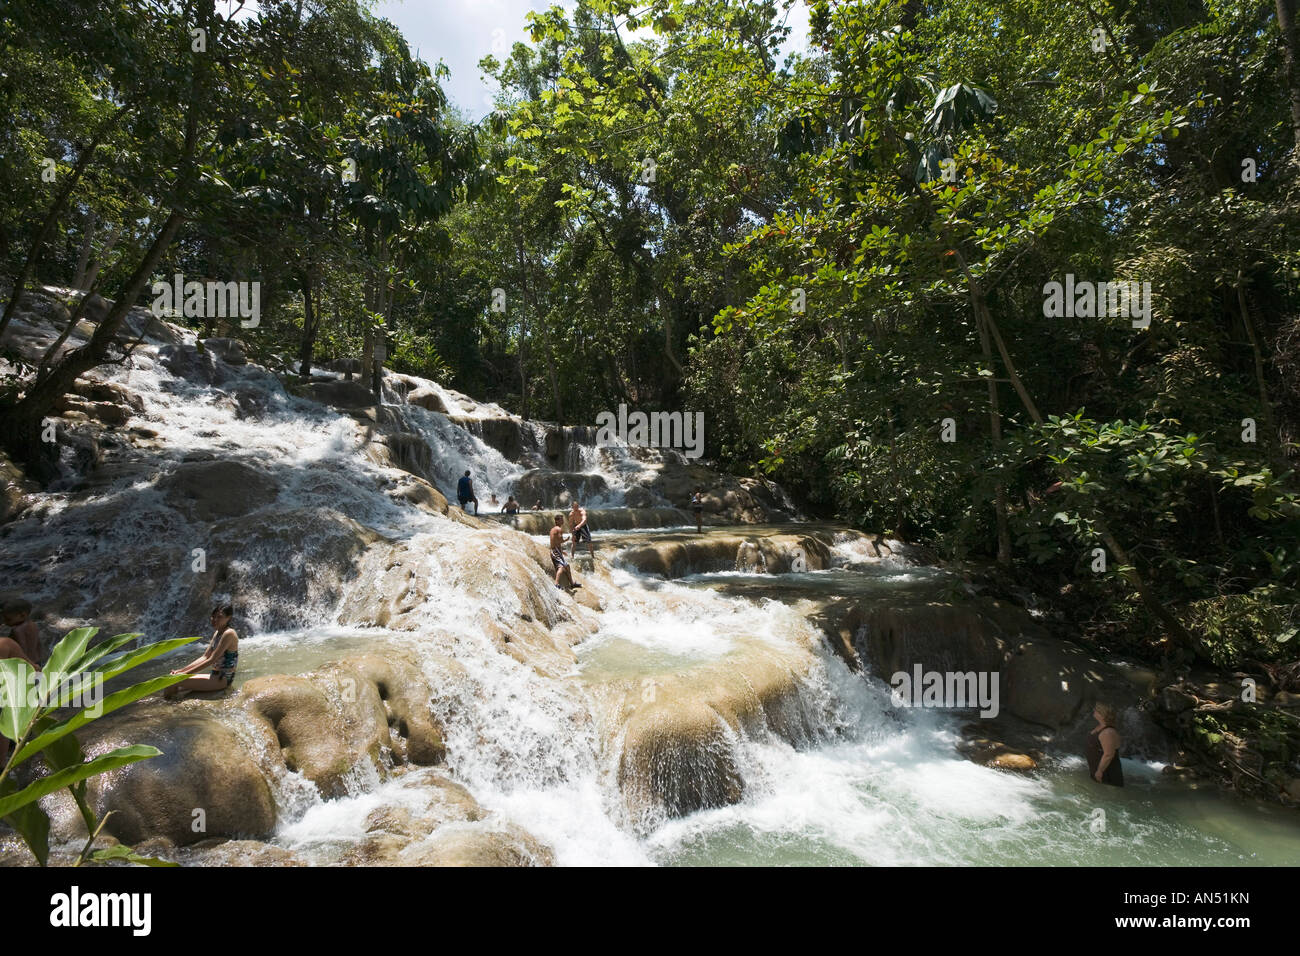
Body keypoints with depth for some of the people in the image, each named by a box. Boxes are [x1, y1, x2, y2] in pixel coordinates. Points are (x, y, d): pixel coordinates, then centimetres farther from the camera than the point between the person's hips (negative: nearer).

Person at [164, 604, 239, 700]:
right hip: (215, 675, 10)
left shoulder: (229, 633, -16)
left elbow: (212, 660, -20)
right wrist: (182, 670, 3)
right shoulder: (217, 633, 13)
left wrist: (185, 673, -18)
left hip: (223, 679, -10)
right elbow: (205, 657, 13)